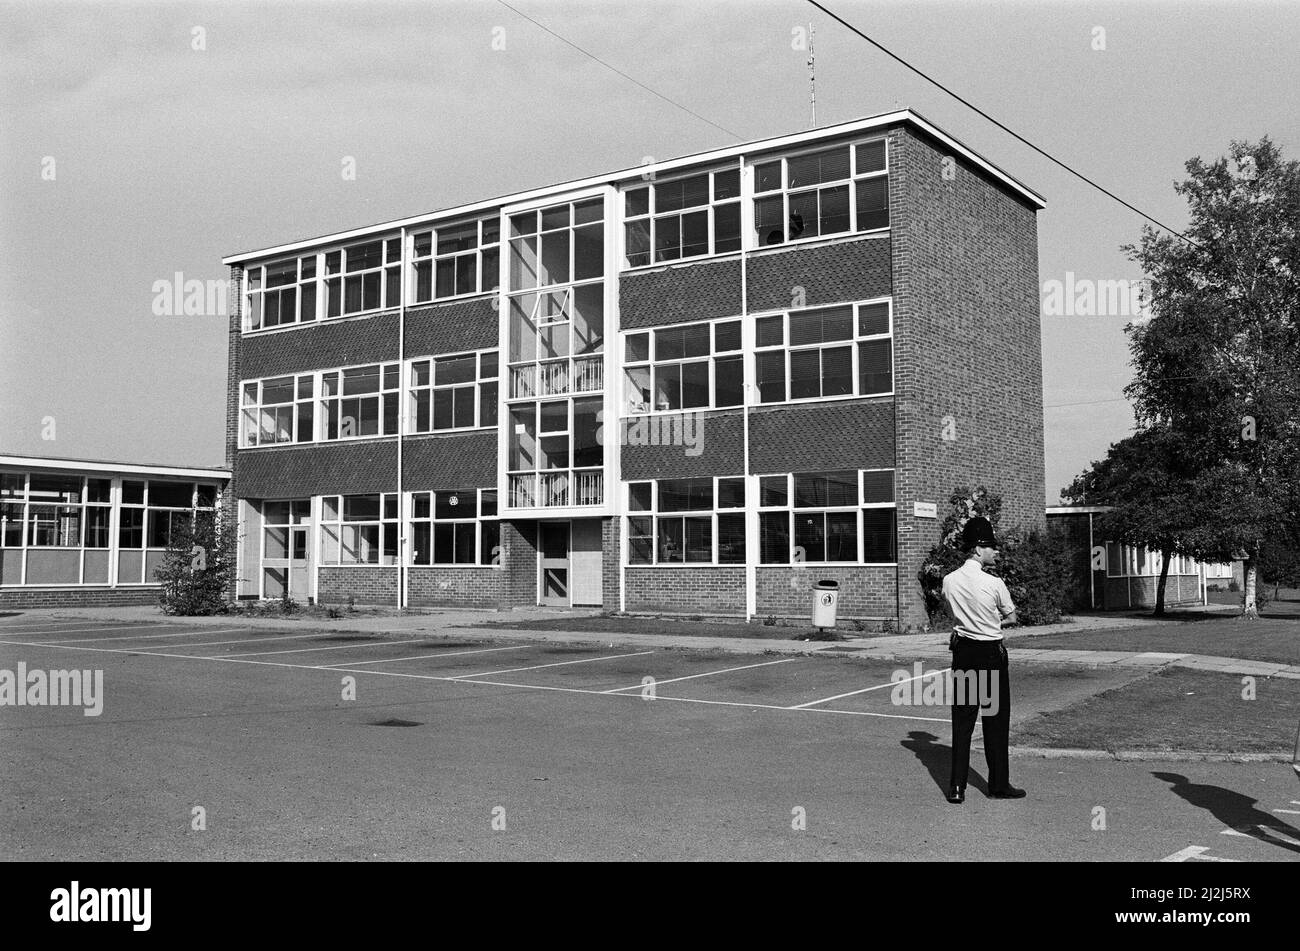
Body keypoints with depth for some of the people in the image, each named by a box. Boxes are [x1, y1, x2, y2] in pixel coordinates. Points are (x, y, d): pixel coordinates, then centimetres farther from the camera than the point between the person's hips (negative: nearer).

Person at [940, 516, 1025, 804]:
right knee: (996, 720, 8)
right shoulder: (994, 583, -14)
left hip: (962, 651, 4)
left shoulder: (949, 581, -1)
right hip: (991, 653, -4)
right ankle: (998, 785, 18)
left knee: (961, 719, 8)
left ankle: (957, 787, 8)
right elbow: (1011, 617, 2)